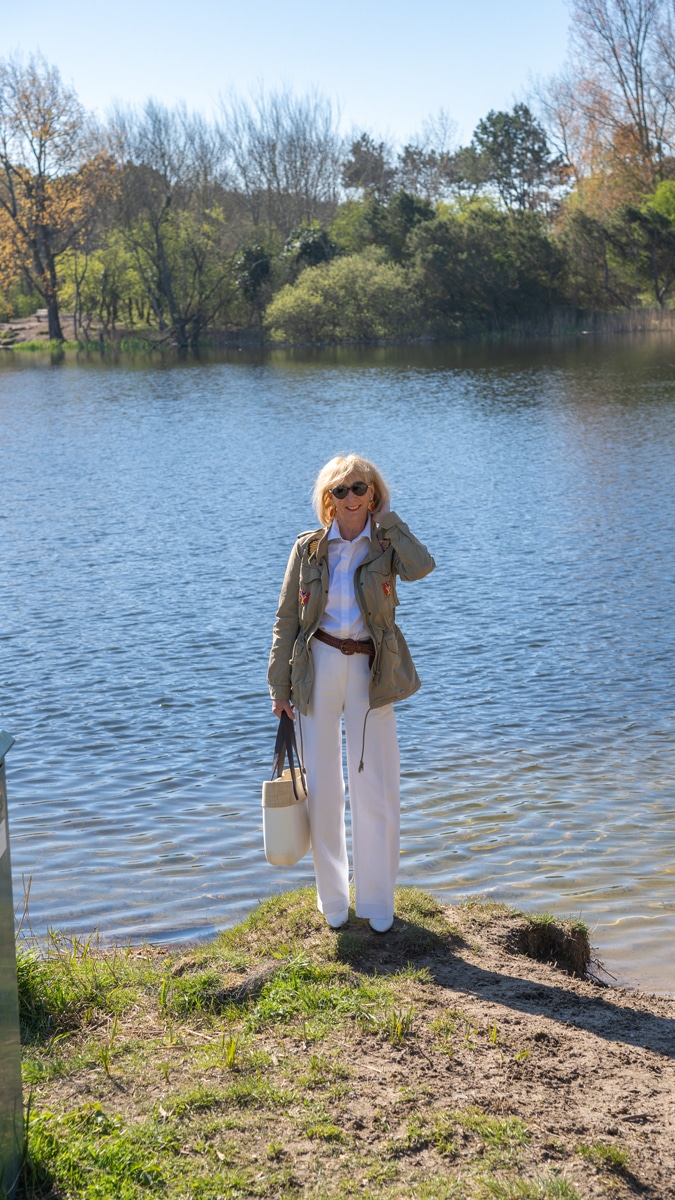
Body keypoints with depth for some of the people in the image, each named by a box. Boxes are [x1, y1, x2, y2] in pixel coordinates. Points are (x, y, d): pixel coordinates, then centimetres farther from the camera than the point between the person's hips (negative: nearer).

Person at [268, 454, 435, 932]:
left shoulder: (385, 545, 2)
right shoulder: (309, 548, 4)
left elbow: (421, 567, -21)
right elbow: (287, 617, 5)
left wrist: (388, 518, -10)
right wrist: (279, 684, 1)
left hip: (371, 670, -1)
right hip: (318, 665, 1)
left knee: (376, 790, 1)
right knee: (322, 789, 6)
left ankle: (378, 902, 15)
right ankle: (333, 899, 21)